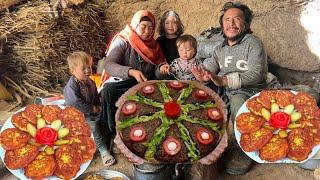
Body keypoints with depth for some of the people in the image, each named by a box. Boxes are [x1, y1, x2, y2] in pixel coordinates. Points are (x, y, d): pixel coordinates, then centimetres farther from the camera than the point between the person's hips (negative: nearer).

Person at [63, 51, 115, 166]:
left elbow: (95, 97, 19)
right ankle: (102, 149, -11)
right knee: (92, 124, -22)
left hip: (91, 111, 7)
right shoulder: (71, 86, -16)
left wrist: (97, 107, 2)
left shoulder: (90, 82, 7)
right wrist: (91, 109, -18)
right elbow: (76, 103, -23)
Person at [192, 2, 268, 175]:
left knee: (237, 100, -36)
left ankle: (242, 152, -15)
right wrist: (203, 75, -25)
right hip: (225, 91, 6)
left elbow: (256, 74, -19)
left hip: (251, 91, -5)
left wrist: (224, 80, -32)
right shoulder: (219, 49, 17)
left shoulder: (253, 43, -4)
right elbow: (208, 68, 3)